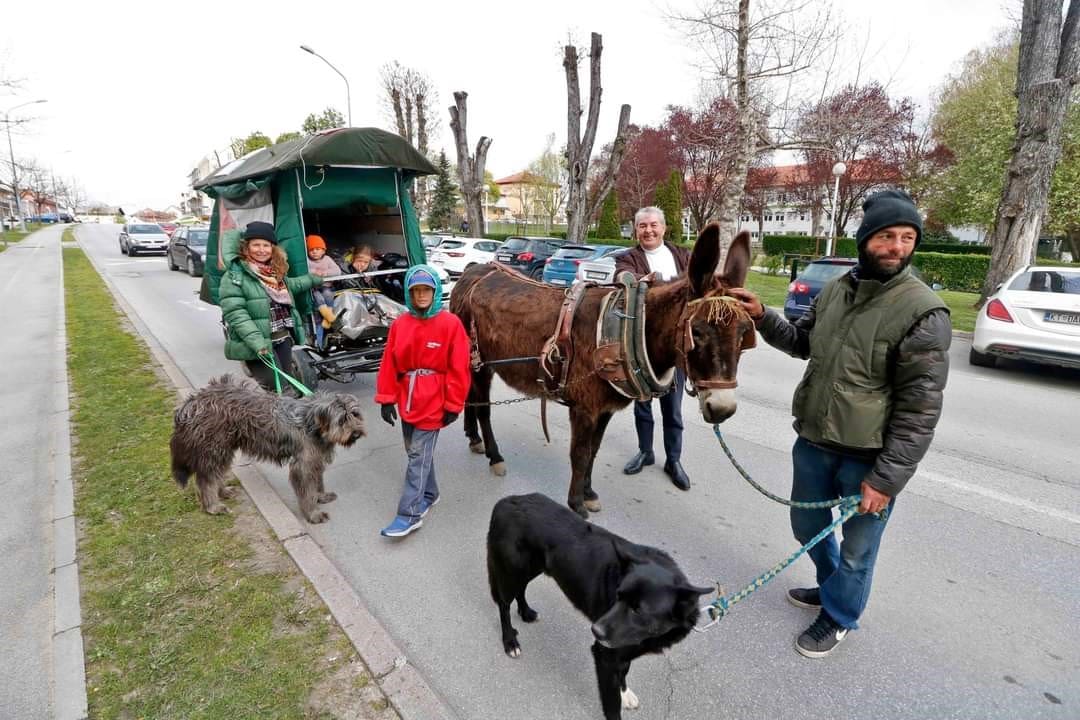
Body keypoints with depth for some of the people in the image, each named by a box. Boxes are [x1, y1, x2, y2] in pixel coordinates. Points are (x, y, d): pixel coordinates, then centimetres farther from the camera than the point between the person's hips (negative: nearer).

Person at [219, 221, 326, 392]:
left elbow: (291, 285, 36)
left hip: (283, 339, 8)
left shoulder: (276, 271, 13)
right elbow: (235, 314, -19)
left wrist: (314, 279, 39)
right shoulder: (234, 276, -10)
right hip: (260, 345, -7)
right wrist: (257, 342, -28)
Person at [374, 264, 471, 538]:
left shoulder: (451, 324, -11)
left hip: (433, 403, -5)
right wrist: (386, 399, 0)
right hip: (407, 401, 5)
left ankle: (409, 514, 5)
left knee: (419, 456, -2)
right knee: (416, 452, 17)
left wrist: (453, 405, -10)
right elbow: (389, 364, 4)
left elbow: (458, 369, -11)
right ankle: (429, 494, 37)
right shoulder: (400, 324, 1)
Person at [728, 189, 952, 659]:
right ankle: (832, 585, 52)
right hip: (813, 442, 6)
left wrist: (887, 478, -18)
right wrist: (763, 317, -1)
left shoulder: (924, 312, -17)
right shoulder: (836, 290, 1)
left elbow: (919, 408, -17)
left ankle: (838, 616, 41)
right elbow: (803, 342, 16)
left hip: (869, 459, -6)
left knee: (856, 548, 15)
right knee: (807, 525, 24)